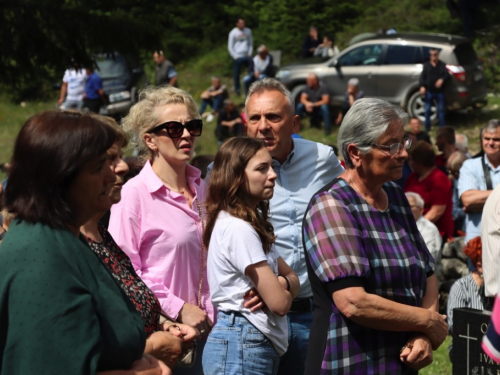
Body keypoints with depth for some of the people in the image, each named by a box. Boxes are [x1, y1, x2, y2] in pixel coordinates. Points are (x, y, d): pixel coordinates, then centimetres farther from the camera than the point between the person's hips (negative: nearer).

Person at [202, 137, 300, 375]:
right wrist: (281, 289, 3)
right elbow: (280, 303, -19)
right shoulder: (238, 229, -18)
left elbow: (293, 279, 11)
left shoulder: (252, 223, 12)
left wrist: (280, 283, -11)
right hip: (242, 348, -9)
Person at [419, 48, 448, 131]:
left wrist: (442, 79, -29)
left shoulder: (442, 65, 4)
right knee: (427, 110, 4)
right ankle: (427, 128, 14)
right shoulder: (426, 65, 6)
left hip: (439, 91, -1)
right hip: (429, 91, 1)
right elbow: (422, 76, 0)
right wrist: (422, 86, -16)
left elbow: (446, 74, -8)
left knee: (441, 110, 4)